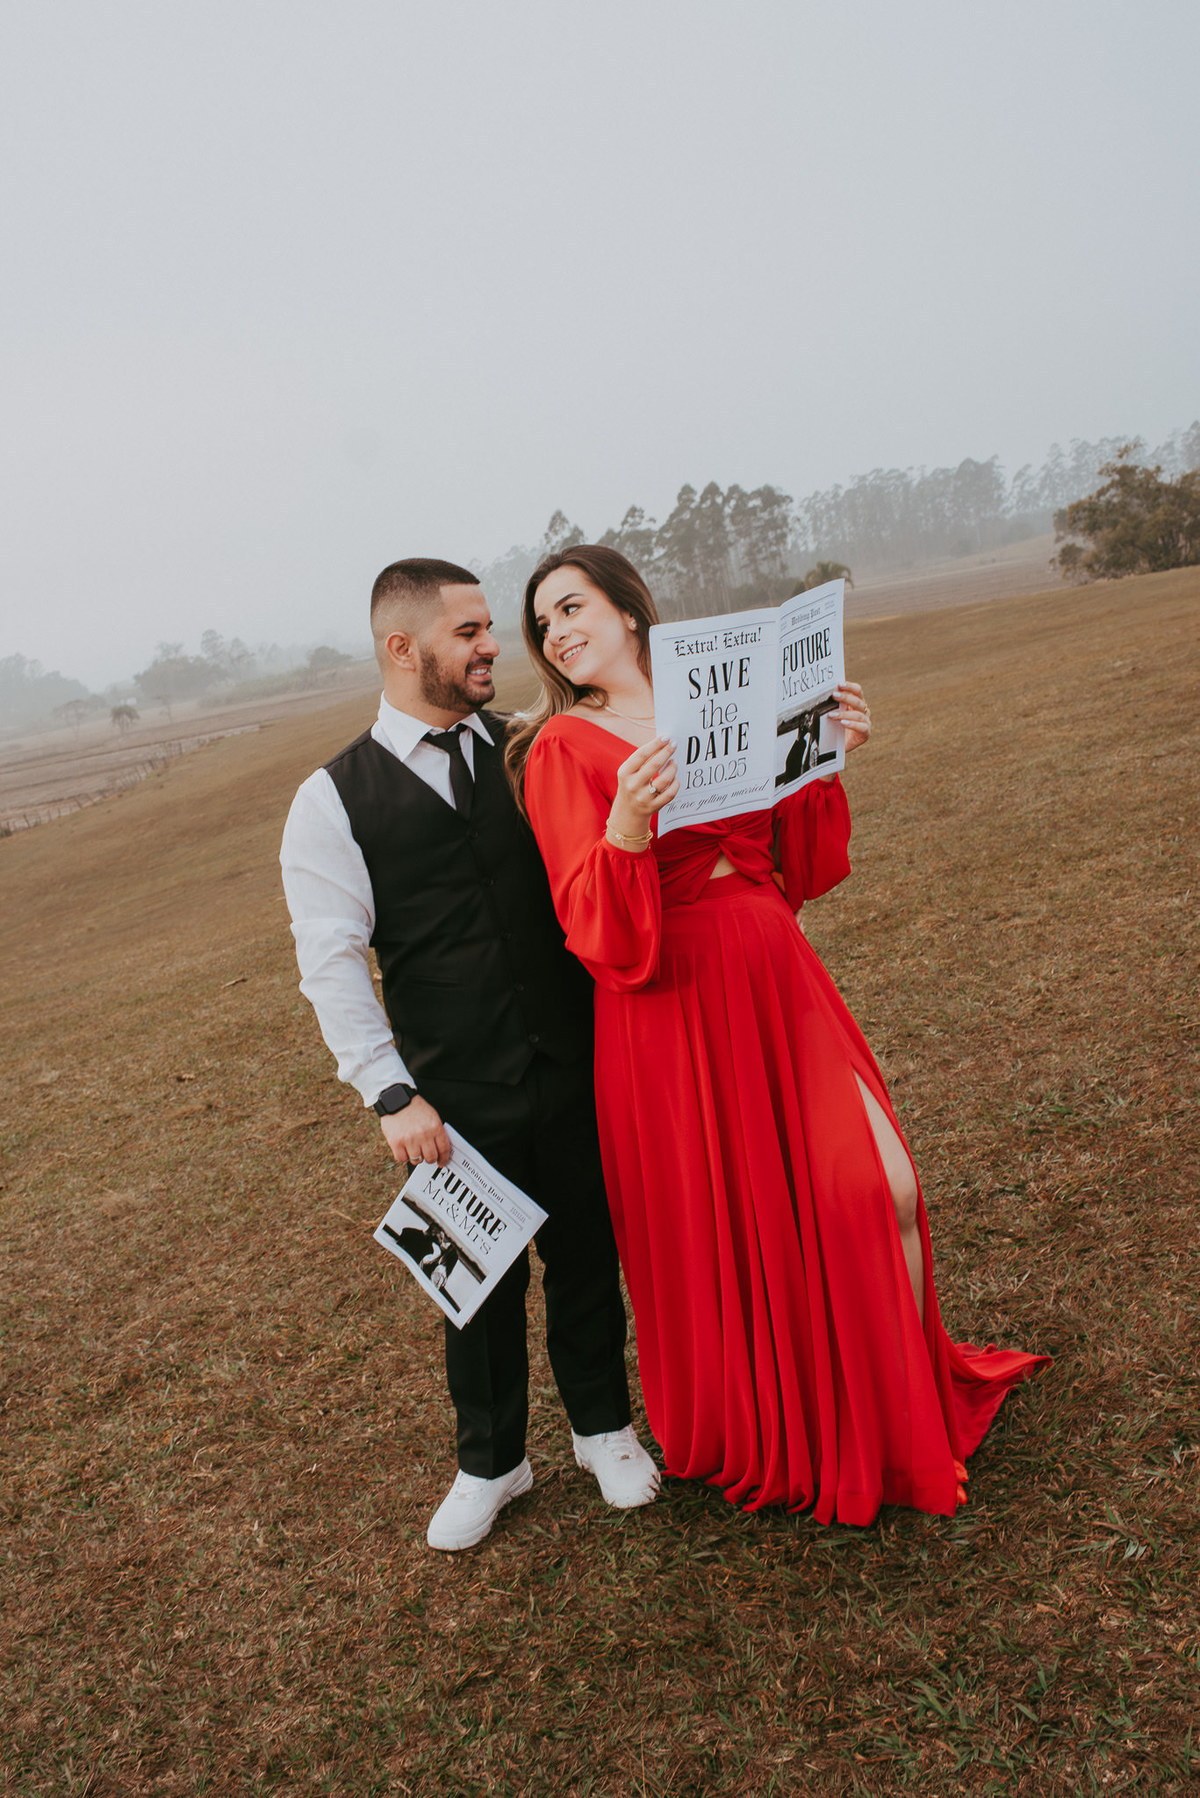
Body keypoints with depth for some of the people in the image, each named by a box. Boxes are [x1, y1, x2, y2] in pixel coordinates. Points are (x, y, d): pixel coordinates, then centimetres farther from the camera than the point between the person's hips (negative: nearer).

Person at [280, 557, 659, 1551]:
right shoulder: (333, 801, -5)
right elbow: (331, 962, -7)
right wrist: (392, 1095, -11)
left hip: (575, 1065, 2)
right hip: (458, 1098, -1)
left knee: (587, 1255, 17)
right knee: (482, 1282, 15)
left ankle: (603, 1427, 43)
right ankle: (491, 1461, 41)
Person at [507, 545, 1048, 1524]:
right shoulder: (562, 749, -4)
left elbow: (803, 872, 12)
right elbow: (601, 936, -12)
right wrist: (626, 826, -29)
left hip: (779, 986, 4)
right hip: (672, 1012, -3)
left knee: (884, 1190, -3)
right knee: (725, 1234, 8)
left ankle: (908, 1409, 24)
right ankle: (762, 1437, 37)